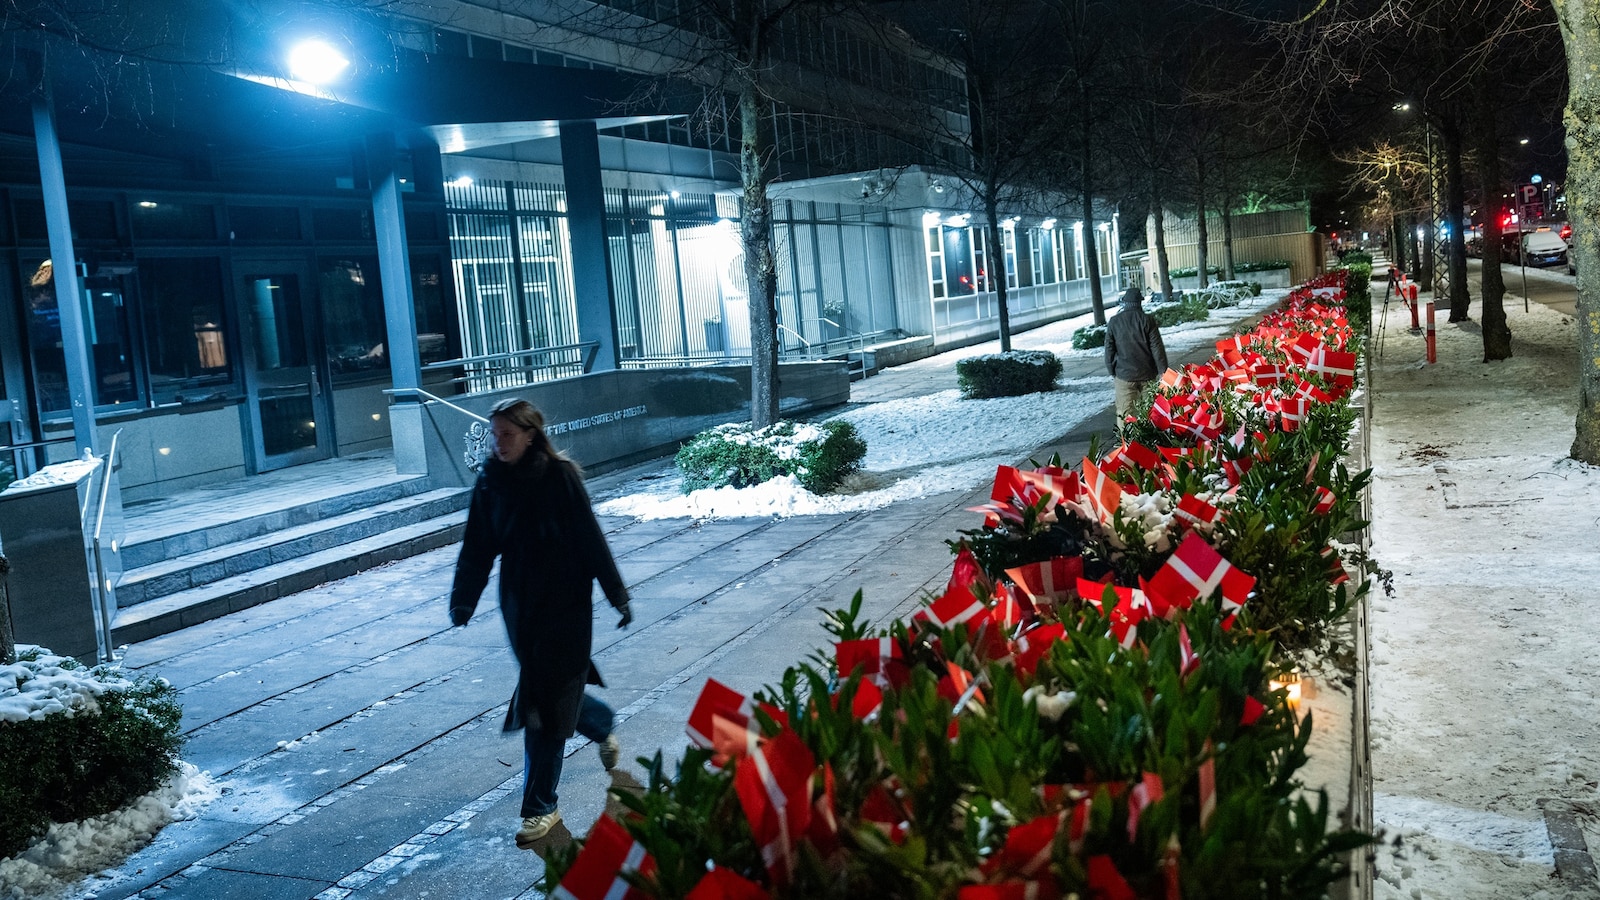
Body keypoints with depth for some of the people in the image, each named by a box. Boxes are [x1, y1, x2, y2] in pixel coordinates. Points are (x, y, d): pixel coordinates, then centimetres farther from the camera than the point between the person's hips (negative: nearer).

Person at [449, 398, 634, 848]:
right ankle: (602, 725, 46)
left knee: (546, 701, -3)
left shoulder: (561, 476, -13)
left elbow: (591, 540, -10)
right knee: (543, 689, 15)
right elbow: (477, 548, 1)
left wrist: (618, 596, -7)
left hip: (564, 603, -5)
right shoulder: (490, 482, 0)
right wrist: (462, 600, -10)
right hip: (518, 603, 5)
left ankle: (541, 806, 6)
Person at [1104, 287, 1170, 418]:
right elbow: (1157, 348, -4)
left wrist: (1112, 372, 13)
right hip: (1147, 374, 0)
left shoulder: (1114, 322, 0)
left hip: (1124, 374, 0)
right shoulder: (1147, 320, -4)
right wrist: (1163, 372, 1)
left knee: (1124, 412, -1)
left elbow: (1109, 349, 4)